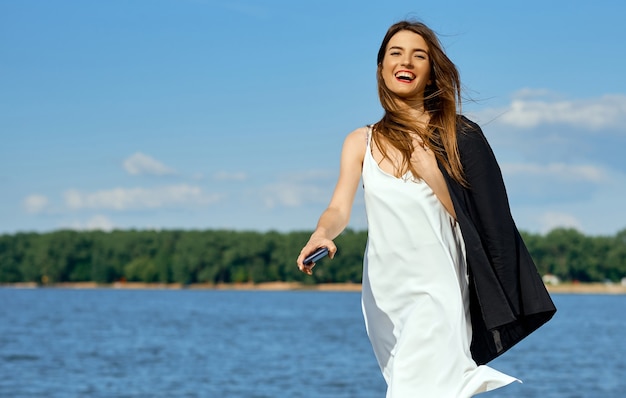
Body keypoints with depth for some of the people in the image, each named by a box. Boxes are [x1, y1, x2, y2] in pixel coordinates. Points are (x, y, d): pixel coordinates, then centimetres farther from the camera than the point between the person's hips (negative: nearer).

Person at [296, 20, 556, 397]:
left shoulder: (457, 135, 3)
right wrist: (321, 234, -22)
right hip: (383, 291, 3)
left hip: (436, 286, -3)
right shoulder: (362, 142, 9)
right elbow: (339, 210, -4)